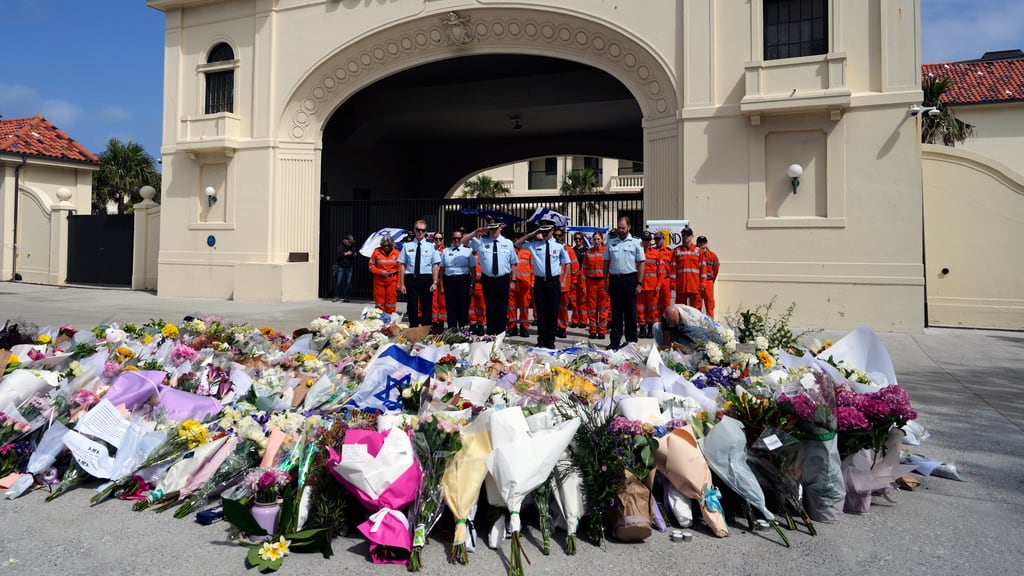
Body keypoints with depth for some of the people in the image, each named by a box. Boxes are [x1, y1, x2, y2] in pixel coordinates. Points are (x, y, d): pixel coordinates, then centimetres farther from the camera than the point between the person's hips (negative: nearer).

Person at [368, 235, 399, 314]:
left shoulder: (396, 253, 1)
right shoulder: (377, 252, 0)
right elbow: (371, 267, 5)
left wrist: (399, 284, -3)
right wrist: (381, 272, -11)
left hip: (392, 281, 0)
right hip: (379, 281, 0)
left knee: (390, 305, 3)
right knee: (379, 303, 3)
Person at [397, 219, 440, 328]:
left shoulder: (431, 245, 4)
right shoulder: (407, 245, 5)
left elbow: (435, 265, 0)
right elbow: (402, 265, 3)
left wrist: (435, 282, -9)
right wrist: (402, 284, -3)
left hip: (426, 279, 0)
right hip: (411, 279, 0)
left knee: (426, 307, 6)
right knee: (412, 307, 6)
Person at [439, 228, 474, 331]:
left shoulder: (468, 251, 4)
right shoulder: (445, 251, 10)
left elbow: (472, 269, 1)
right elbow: (442, 269, 9)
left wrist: (472, 285, -6)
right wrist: (442, 286, 3)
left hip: (463, 280, -2)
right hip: (449, 280, 2)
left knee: (463, 307, 2)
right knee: (450, 307, 5)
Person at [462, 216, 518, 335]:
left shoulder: (508, 243, 3)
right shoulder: (481, 242, 3)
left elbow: (513, 263, 5)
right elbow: (464, 241, 5)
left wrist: (513, 280, 2)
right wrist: (476, 232, -8)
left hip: (503, 280, -1)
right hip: (487, 280, 1)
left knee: (502, 310, 4)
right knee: (490, 309, 8)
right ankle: (490, 335, 18)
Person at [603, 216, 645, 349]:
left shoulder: (636, 242, 1)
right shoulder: (611, 242, 10)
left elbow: (641, 264, -1)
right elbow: (606, 262, 12)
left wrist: (639, 283, -7)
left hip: (630, 279, -3)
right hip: (614, 279, 3)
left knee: (630, 312, 3)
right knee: (615, 312, 7)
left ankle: (631, 341, 12)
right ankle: (615, 341, 14)